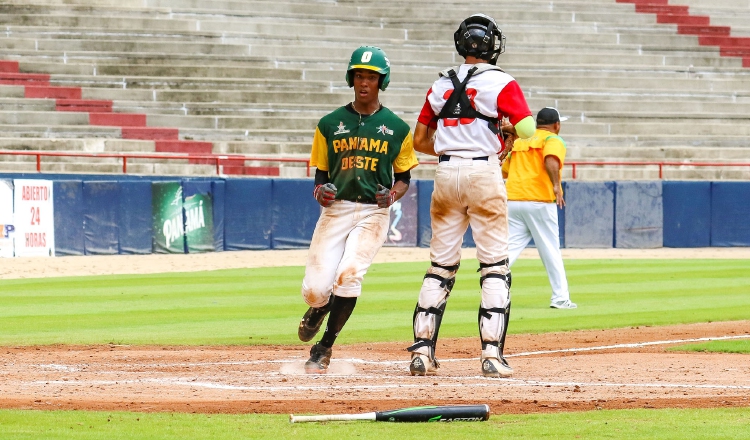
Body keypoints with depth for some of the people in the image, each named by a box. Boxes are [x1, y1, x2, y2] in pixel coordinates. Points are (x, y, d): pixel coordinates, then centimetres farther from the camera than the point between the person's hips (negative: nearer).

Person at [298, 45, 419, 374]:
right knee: (314, 290, -8)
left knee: (349, 275, -22)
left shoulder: (396, 128, 4)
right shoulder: (330, 124, 6)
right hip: (336, 209, 1)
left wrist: (393, 194, -12)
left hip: (373, 212, -1)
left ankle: (323, 349, -5)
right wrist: (320, 191, -12)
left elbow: (404, 178, 10)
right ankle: (318, 309, 33)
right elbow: (320, 174, 11)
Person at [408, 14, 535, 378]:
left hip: (446, 171, 4)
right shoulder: (500, 82, -3)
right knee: (494, 266, 0)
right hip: (484, 174, -4)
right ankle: (492, 354, -8)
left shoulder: (441, 85, 11)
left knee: (441, 265, 10)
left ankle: (422, 350, 5)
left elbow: (420, 142, 14)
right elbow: (527, 130, -13)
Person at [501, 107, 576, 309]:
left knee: (509, 249, 0)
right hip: (539, 201, -5)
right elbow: (551, 160, -20)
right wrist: (556, 185, -31)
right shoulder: (553, 140, 2)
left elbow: (505, 171, 24)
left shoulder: (520, 142, 20)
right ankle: (560, 298, 7)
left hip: (512, 200, 5)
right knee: (550, 251, 5)